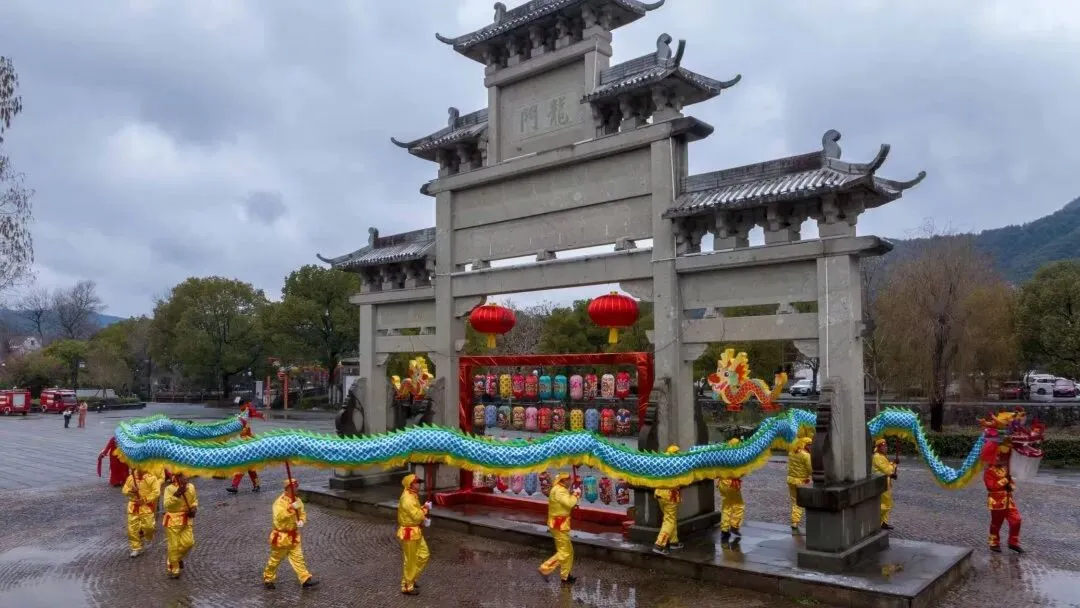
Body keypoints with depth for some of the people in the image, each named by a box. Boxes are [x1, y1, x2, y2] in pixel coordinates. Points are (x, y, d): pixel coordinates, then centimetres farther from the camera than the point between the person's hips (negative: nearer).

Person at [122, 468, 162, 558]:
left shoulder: (152, 477, -10)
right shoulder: (131, 477, 4)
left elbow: (156, 492, -14)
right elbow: (124, 490, 9)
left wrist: (144, 500, -21)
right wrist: (130, 491, -14)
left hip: (147, 507, -4)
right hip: (134, 507, 4)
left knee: (148, 526, -5)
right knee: (132, 528, 3)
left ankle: (148, 539, 29)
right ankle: (136, 548, 17)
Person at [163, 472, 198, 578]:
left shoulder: (191, 487, 1)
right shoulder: (170, 489, -14)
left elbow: (195, 500, 16)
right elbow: (167, 504, -25)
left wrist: (194, 508, -3)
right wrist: (177, 494, -34)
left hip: (187, 520, 4)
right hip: (173, 520, -4)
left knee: (188, 542, -1)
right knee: (174, 545, 1)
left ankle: (177, 558, 30)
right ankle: (173, 569, 17)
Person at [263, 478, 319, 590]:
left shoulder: (297, 500, 4)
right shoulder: (279, 502, -19)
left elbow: (302, 513, 15)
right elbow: (278, 516, -34)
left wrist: (301, 521, -6)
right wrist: (291, 508, -42)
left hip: (294, 536, 6)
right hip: (281, 536, -6)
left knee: (298, 558, 4)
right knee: (275, 560, 9)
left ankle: (306, 580, 3)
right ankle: (267, 580, 27)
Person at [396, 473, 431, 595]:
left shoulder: (413, 496, 10)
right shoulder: (407, 499, -23)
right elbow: (416, 515, -27)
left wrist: (424, 519, -1)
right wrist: (426, 508, -11)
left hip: (416, 532, 10)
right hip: (409, 533, -10)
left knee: (424, 555, 17)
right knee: (409, 560, 2)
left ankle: (411, 579, 29)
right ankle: (407, 587, 15)